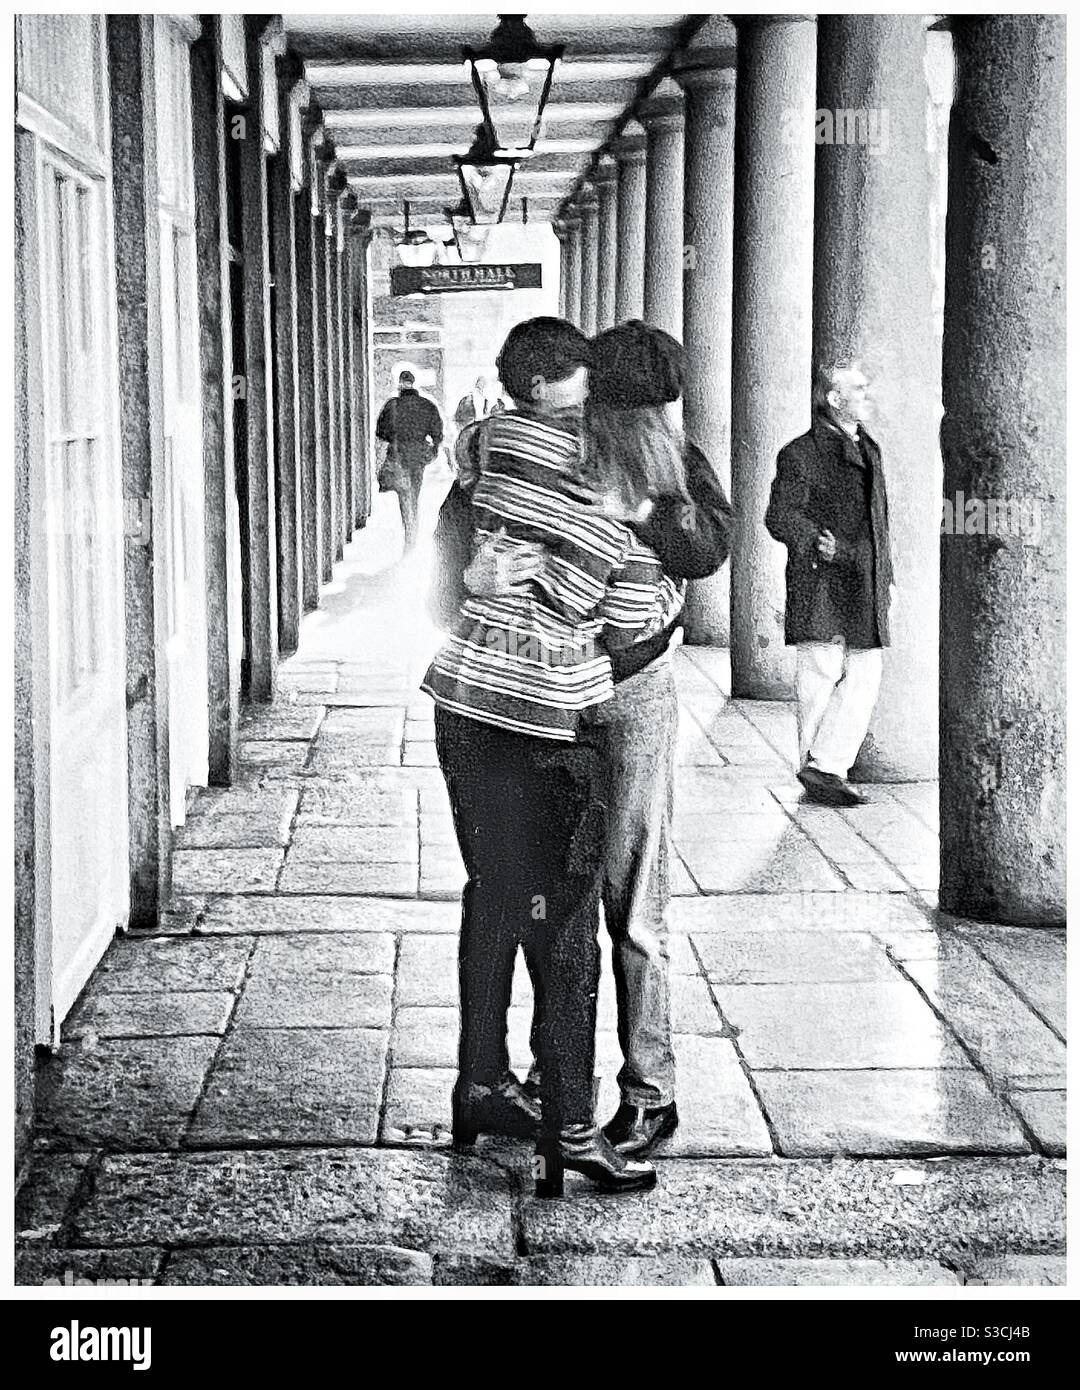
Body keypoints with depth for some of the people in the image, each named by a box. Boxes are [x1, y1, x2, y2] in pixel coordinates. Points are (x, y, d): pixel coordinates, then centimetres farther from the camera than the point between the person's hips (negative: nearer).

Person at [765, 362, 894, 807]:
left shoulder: (868, 450, 19)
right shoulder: (801, 453, -6)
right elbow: (779, 515, -14)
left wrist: (885, 577, 22)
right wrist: (814, 540, -30)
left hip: (865, 588, 7)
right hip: (821, 588, -7)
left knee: (864, 679, 0)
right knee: (820, 679, -2)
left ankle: (825, 767, 3)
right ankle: (818, 771, 6)